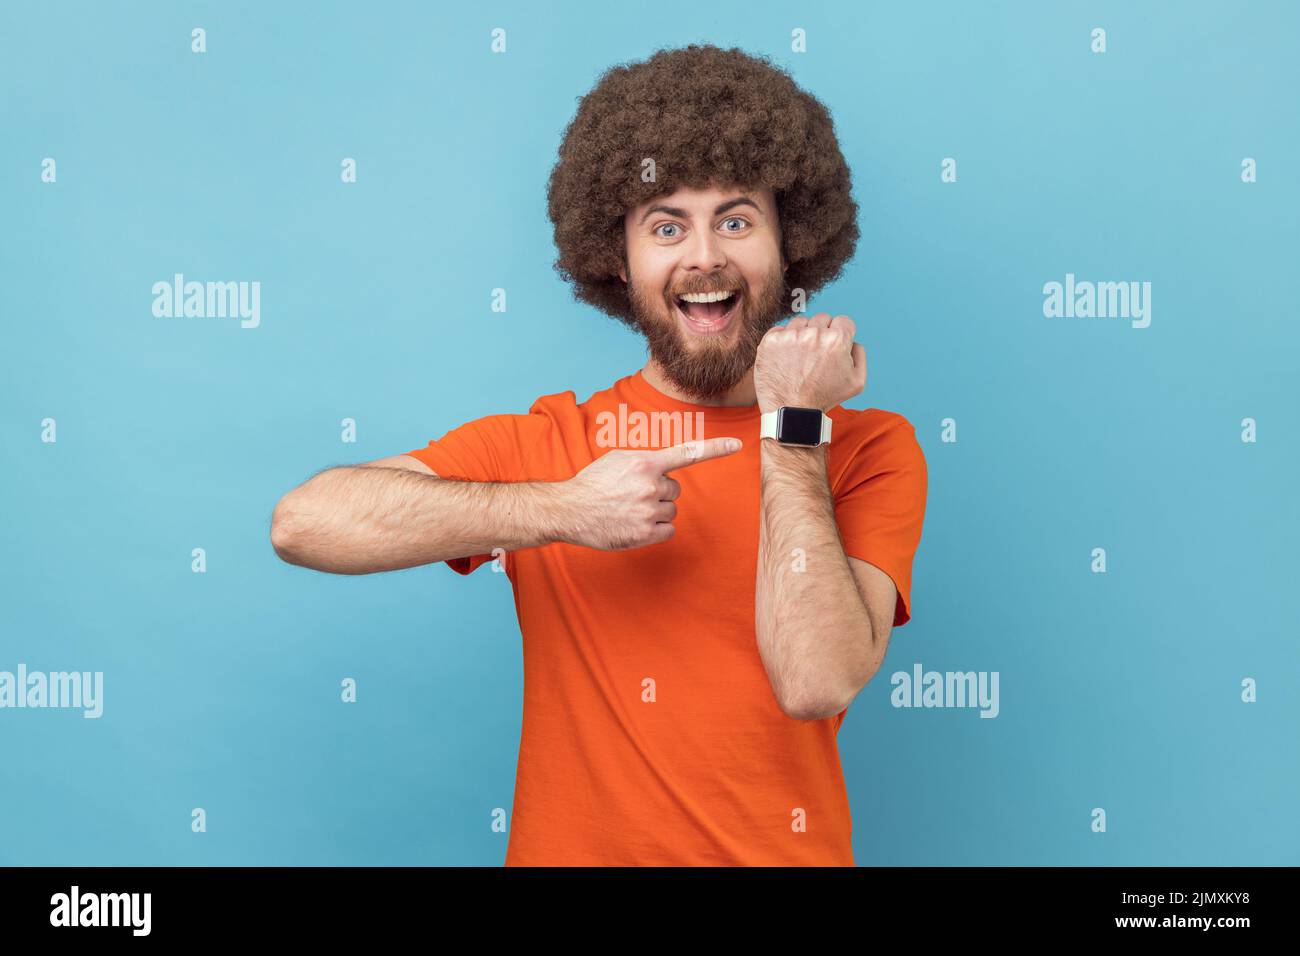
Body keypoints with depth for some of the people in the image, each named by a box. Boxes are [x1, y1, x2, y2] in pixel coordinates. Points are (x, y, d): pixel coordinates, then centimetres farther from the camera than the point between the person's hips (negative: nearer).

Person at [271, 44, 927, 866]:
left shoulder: (869, 450, -1)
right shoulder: (541, 441, -1)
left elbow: (816, 682, -15)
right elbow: (302, 522, -14)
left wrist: (792, 430, -13)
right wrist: (561, 509, -19)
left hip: (786, 847, 0)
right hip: (571, 844, 1)